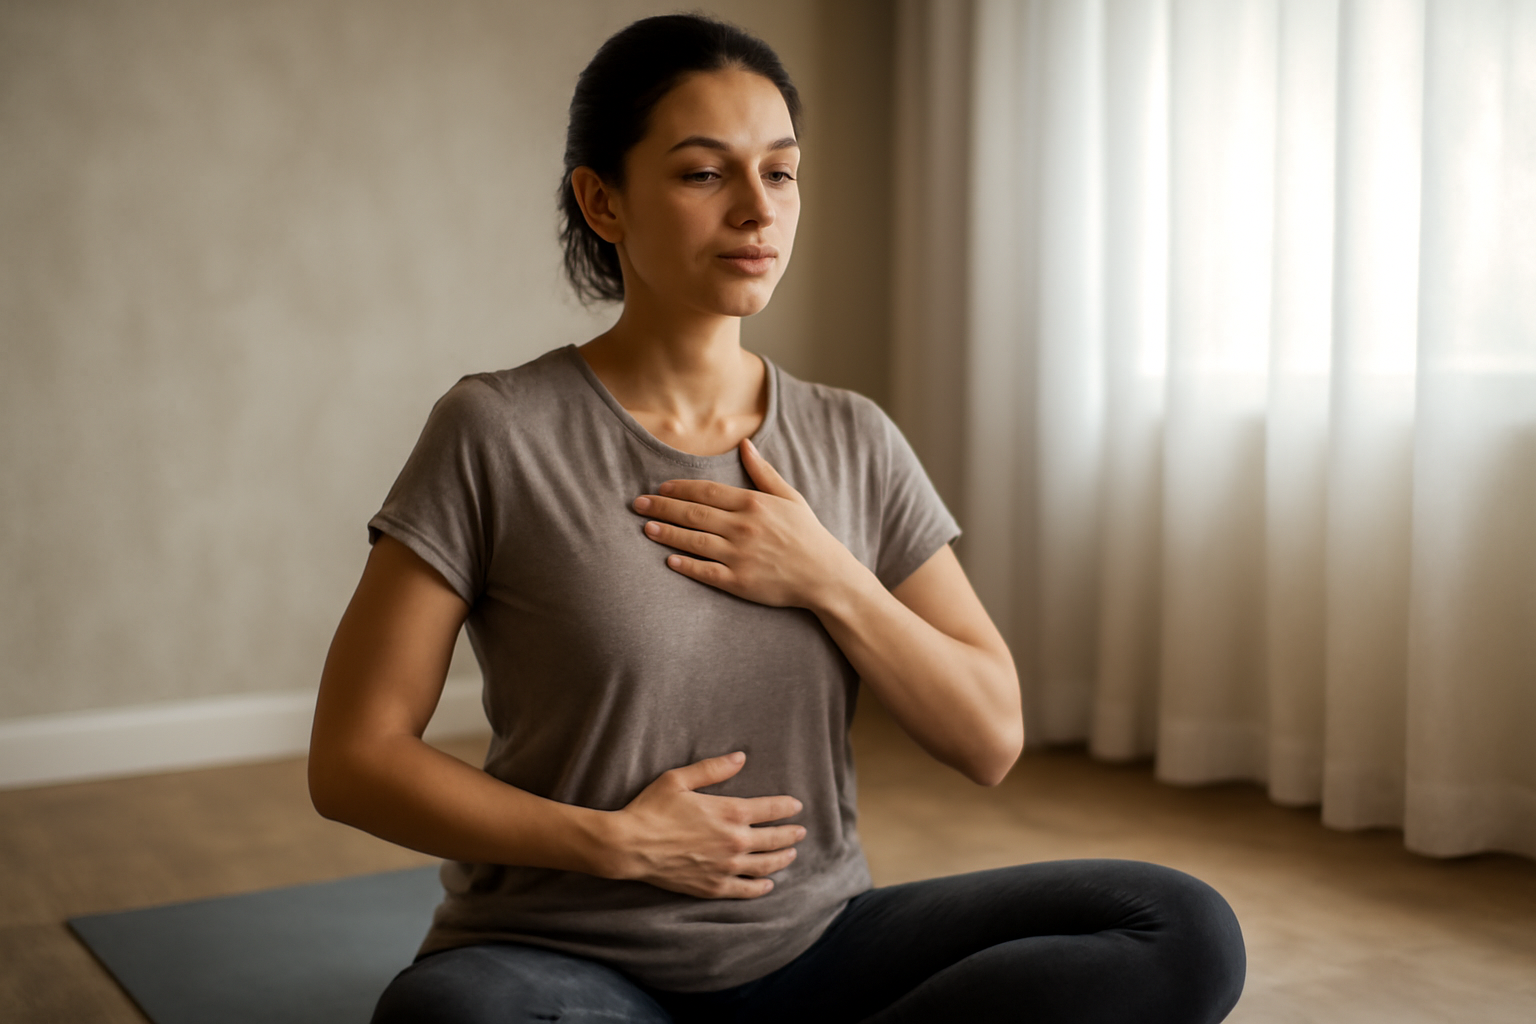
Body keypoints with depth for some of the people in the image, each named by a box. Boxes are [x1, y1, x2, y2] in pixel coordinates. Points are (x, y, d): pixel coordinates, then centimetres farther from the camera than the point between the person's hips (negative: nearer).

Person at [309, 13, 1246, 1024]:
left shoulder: (854, 444, 4)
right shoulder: (498, 434, -8)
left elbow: (991, 739, 3)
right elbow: (353, 758, -7)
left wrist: (829, 580, -11)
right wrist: (616, 842, -15)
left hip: (813, 941, 4)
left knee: (1186, 930, -17)